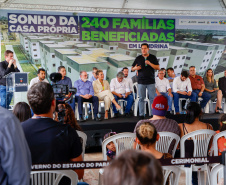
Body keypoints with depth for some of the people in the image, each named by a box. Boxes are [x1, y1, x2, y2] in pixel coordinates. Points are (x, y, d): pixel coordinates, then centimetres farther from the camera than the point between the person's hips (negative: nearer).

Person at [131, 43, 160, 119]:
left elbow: (158, 68, -1)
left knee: (152, 98, -1)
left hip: (151, 81, -1)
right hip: (141, 81, 1)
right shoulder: (138, 58, 10)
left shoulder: (153, 57, 7)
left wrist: (149, 63, -14)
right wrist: (135, 68, -12)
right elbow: (132, 68, 12)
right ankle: (141, 114, 7)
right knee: (141, 98, 2)